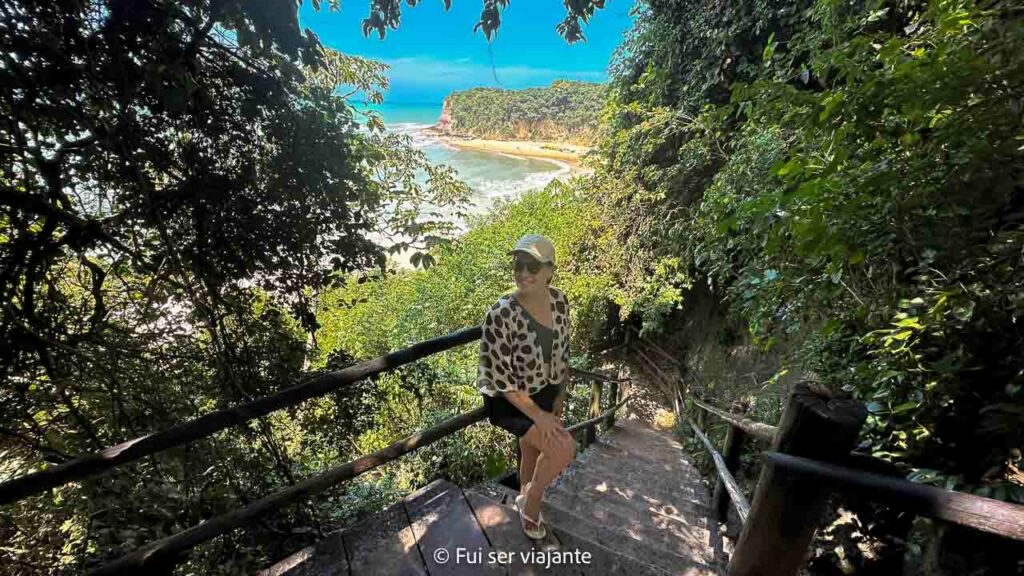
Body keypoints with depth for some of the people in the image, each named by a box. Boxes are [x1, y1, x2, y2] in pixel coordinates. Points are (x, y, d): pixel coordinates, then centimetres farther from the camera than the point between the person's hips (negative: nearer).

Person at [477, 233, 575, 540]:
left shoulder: (559, 300, -12)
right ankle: (531, 502, 13)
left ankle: (526, 498, 55)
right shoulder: (501, 314, -31)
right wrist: (538, 415, -22)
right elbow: (497, 376, -25)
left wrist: (560, 396, 6)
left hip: (546, 391, 6)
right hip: (509, 400, -6)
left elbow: (562, 351, 3)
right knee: (564, 448, -18)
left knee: (532, 450, 24)